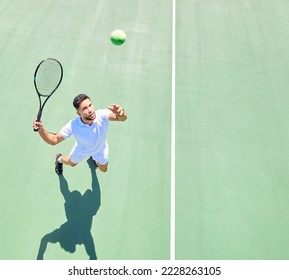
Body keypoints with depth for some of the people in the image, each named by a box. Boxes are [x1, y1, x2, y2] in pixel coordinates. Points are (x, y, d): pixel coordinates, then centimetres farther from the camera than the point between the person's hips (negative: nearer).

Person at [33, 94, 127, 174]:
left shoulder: (102, 115, -45)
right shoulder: (73, 125, -40)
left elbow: (123, 118, -63)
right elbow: (54, 140, -31)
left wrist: (121, 114, -88)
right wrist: (41, 130, -51)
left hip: (100, 149, 1)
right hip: (81, 150, -1)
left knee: (103, 169, 29)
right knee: (71, 163, 31)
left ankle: (94, 158, 64)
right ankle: (59, 159, 67)